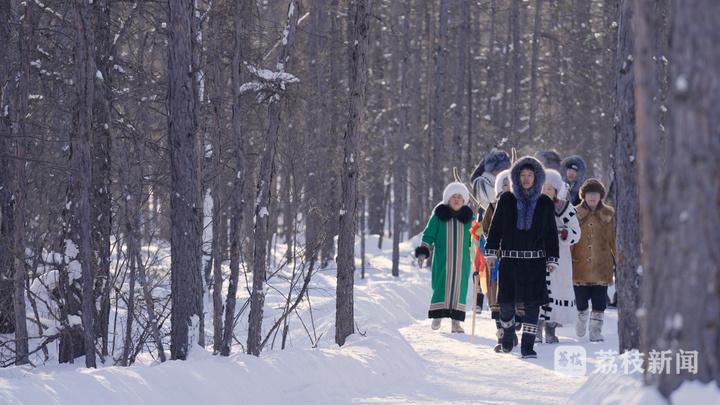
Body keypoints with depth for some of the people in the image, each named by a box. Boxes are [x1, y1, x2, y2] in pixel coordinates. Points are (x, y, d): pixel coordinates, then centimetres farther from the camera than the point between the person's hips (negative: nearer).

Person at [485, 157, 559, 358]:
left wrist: (552, 259, 5)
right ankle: (508, 331, 29)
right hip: (510, 260, 0)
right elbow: (495, 228, 8)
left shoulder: (545, 204, 7)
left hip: (535, 261, 0)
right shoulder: (506, 200, 6)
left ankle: (527, 345, 1)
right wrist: (491, 252, 1)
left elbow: (551, 234, 10)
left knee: (533, 303, -5)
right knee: (506, 302, -2)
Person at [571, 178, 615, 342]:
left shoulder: (608, 214, 5)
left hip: (601, 266, 0)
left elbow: (614, 239, 7)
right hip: (580, 265, 0)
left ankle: (596, 331, 9)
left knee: (599, 301, -1)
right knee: (581, 299, 6)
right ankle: (582, 318, 35)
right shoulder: (576, 213, 3)